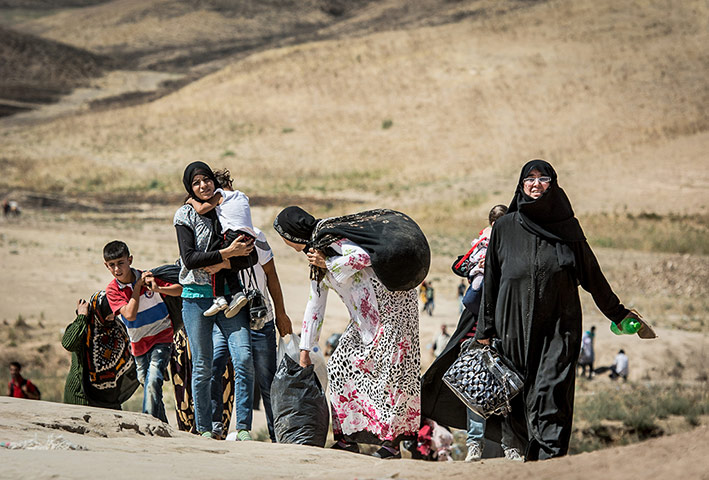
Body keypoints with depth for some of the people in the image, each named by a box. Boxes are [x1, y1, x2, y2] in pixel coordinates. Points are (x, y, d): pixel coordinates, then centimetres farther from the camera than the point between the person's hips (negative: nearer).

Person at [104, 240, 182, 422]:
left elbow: (180, 290, -11)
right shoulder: (112, 290, -8)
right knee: (147, 384, 10)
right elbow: (130, 315, -21)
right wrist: (137, 286, -20)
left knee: (153, 380, -23)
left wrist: (158, 289, -29)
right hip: (139, 344, 4)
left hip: (161, 338, -4)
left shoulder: (148, 278, -11)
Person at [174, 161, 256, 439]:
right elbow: (190, 258, -11)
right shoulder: (185, 215, 1)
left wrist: (223, 265, -12)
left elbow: (248, 253, 6)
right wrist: (228, 253, -18)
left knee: (244, 358, -13)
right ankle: (204, 429, 14)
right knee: (202, 367, 2)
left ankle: (243, 427, -8)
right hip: (197, 298, -2)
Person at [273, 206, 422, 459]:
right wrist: (304, 350, 25)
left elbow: (363, 257, -29)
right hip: (366, 318, 10)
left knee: (388, 369, -11)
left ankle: (393, 442, -10)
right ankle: (348, 437, 6)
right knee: (340, 366, 4)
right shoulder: (316, 252, 18)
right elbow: (315, 305, 24)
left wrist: (327, 264, -14)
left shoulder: (329, 236, -11)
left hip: (391, 303, -10)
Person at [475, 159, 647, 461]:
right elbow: (491, 280, 8)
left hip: (559, 325, -1)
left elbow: (592, 275, 14)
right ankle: (516, 449, 27)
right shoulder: (505, 228, 5)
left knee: (551, 391, -12)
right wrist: (485, 329, 7)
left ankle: (551, 459, -18)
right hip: (515, 324, 1)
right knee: (517, 391, 6)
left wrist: (617, 312, 19)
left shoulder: (566, 227, 5)